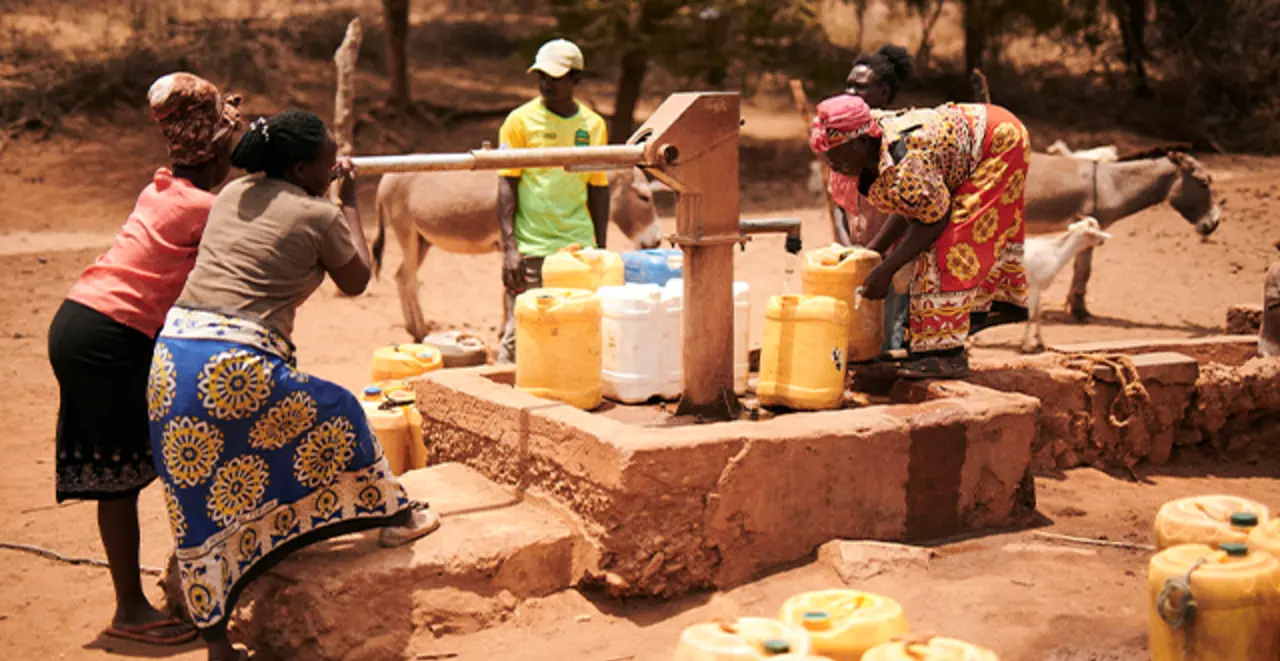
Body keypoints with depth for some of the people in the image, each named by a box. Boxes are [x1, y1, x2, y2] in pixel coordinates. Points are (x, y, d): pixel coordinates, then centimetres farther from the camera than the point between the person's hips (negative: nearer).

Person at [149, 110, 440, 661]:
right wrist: (350, 202, 21)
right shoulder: (319, 215, -2)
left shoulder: (232, 194, 17)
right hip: (236, 365, -7)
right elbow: (356, 281, 15)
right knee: (336, 415, 19)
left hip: (171, 353, 7)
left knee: (199, 503, 12)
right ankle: (395, 516, 37)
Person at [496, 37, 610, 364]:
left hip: (579, 248, 3)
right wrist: (509, 247, -12)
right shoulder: (520, 121, -1)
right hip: (530, 249, -3)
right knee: (519, 336, -4)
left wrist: (601, 248, 10)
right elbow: (506, 185, -3)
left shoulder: (593, 125, 9)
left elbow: (598, 189, 14)